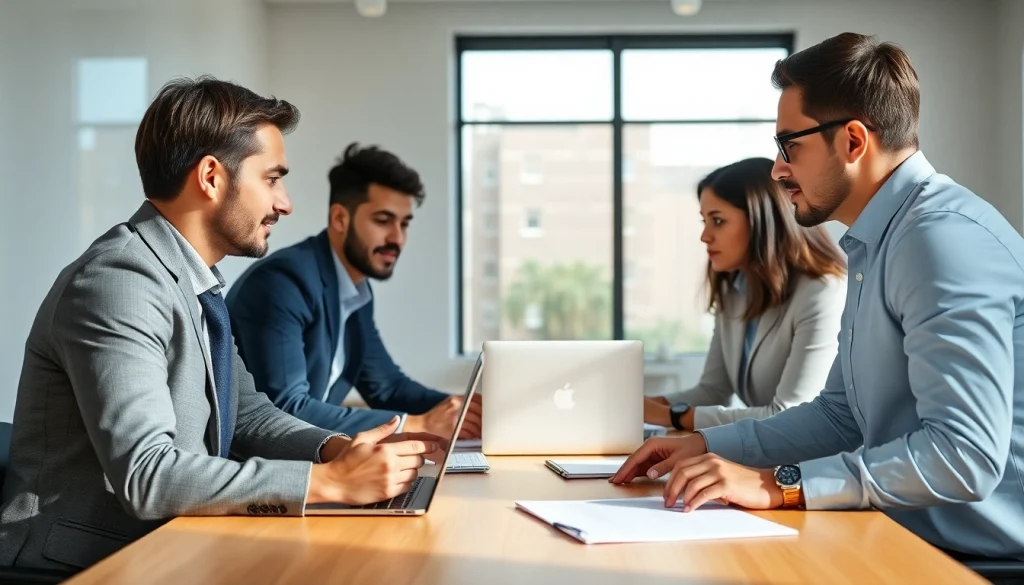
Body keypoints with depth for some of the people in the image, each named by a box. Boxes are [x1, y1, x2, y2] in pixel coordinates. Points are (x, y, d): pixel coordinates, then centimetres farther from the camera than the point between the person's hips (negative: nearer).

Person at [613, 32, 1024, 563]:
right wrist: (706, 445, 8)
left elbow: (965, 454, -26)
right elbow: (841, 416, 18)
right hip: (909, 536, 8)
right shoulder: (876, 246, 12)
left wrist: (778, 484, -24)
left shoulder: (945, 238, -19)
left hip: (980, 556, -8)